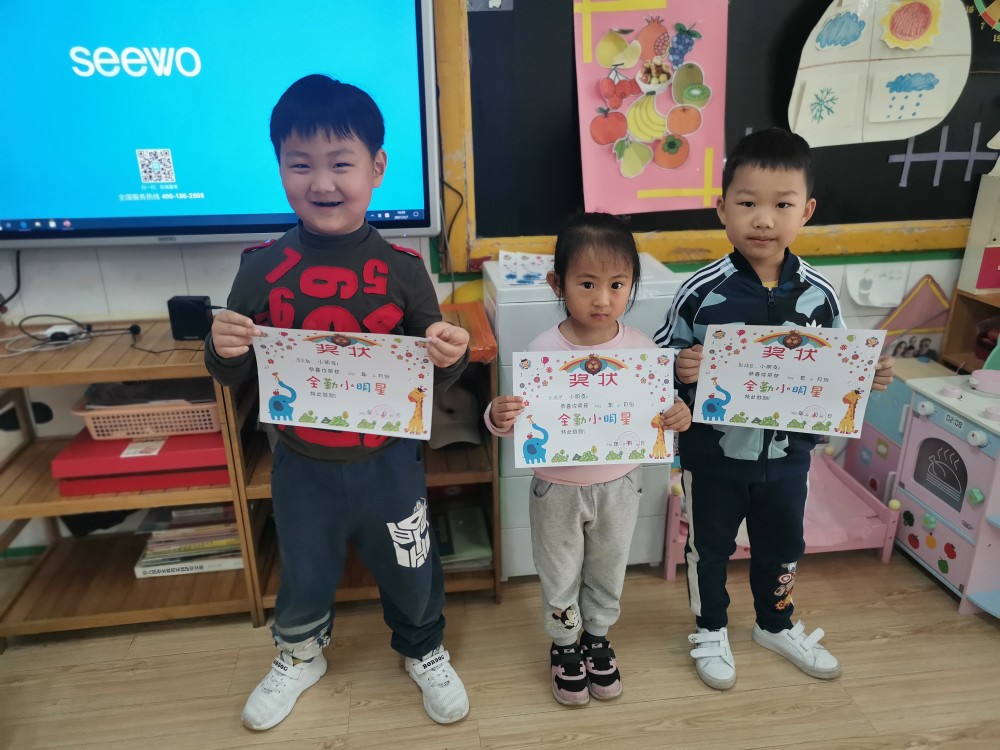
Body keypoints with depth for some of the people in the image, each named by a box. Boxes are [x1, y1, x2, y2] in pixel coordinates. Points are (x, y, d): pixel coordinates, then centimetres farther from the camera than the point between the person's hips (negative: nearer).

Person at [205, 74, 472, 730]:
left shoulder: (401, 267, -12)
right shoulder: (262, 267, -9)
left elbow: (434, 372, -4)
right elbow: (234, 375, 0)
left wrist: (450, 356, -26)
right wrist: (224, 350, -22)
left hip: (388, 460, -1)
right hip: (302, 465, 2)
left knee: (410, 572, 19)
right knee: (304, 577, 24)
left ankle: (425, 652, 51)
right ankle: (300, 656, 56)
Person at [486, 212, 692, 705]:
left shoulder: (641, 347, -13)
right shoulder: (543, 351, -20)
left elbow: (657, 411, -2)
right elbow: (519, 424, -15)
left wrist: (678, 416, -24)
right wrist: (499, 418, -37)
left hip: (619, 484, 2)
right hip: (558, 489, -2)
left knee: (608, 570, 24)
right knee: (560, 575, 20)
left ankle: (598, 638, 51)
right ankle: (564, 645, 46)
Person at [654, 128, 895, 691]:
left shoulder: (819, 294, -8)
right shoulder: (701, 291, -18)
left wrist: (869, 376, -16)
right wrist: (681, 372, -33)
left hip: (788, 455, 3)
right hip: (715, 455, -3)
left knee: (783, 547, 24)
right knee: (710, 547, 17)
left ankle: (777, 624, 53)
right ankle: (711, 630, 44)